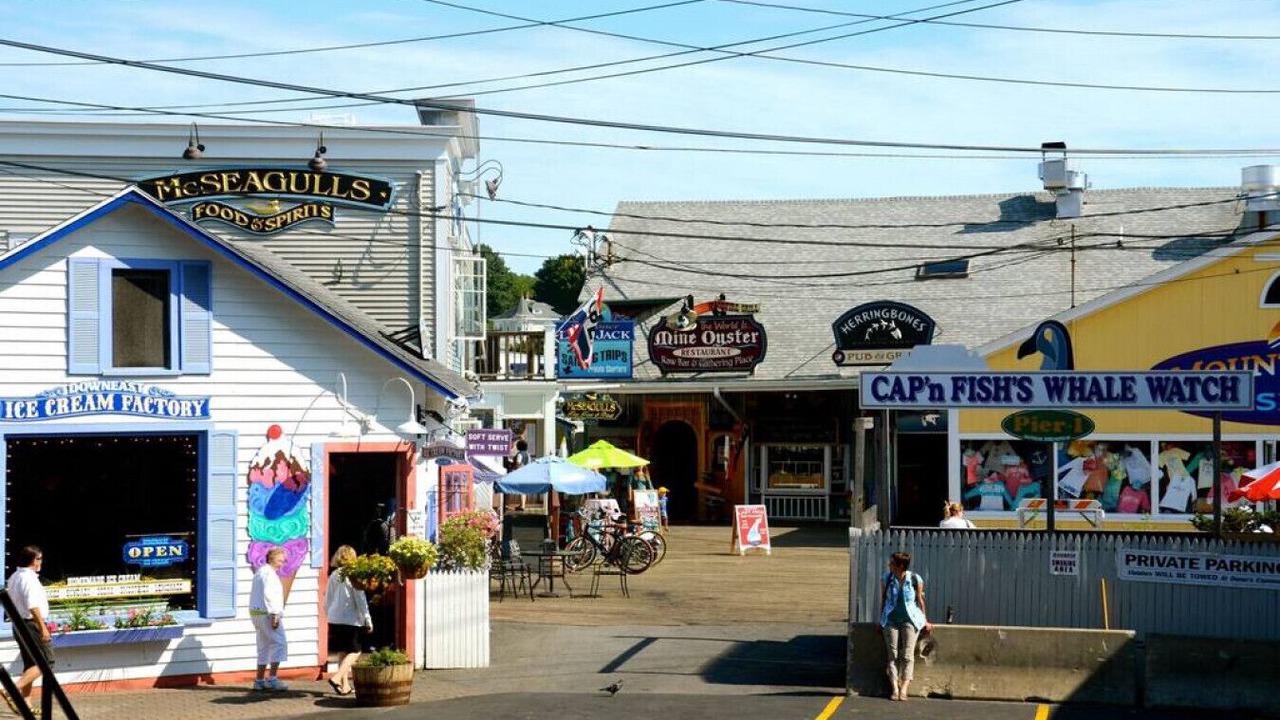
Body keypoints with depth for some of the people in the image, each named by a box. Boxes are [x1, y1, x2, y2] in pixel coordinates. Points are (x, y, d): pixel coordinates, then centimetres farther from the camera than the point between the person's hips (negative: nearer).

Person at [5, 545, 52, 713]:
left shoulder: (14, 577, 13)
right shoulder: (29, 577, -16)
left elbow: (12, 603, 18)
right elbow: (32, 606, -24)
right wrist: (43, 627, -23)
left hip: (19, 624, 10)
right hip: (32, 624, -10)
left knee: (30, 664, 14)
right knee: (45, 661, -8)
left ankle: (26, 703, 13)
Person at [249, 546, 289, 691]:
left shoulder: (259, 572, 20)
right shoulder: (269, 573, -11)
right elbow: (268, 595, -21)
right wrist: (274, 615, -21)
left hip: (256, 613, 10)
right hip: (267, 614, -10)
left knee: (264, 647, 13)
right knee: (279, 644, -10)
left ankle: (259, 680, 13)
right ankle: (272, 678, -14)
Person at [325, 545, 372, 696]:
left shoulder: (333, 576, 8)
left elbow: (327, 601, 14)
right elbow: (360, 600, -9)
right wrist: (368, 621, -3)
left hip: (334, 619, 6)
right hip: (350, 619, -6)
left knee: (342, 652, 13)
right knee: (354, 651, 0)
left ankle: (345, 685, 14)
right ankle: (337, 678, -16)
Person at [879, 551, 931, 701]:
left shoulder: (915, 580, -5)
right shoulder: (887, 578, 2)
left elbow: (920, 601, 4)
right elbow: (883, 599, 10)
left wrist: (925, 621, 8)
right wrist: (881, 619, 11)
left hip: (910, 620, -2)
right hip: (891, 620, 2)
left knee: (907, 655, -10)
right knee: (893, 654, -4)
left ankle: (903, 689, -12)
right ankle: (894, 688, -6)